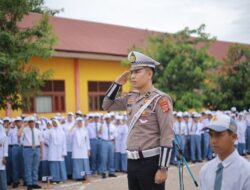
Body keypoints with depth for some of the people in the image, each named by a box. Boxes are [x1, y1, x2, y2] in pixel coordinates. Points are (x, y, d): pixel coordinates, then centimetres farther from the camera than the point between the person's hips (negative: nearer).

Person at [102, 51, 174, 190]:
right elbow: (107, 106, 22)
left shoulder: (160, 99, -13)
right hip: (132, 161, 7)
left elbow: (167, 137, -16)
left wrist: (163, 168, -19)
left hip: (151, 162, -7)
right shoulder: (131, 98, 9)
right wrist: (117, 83, 8)